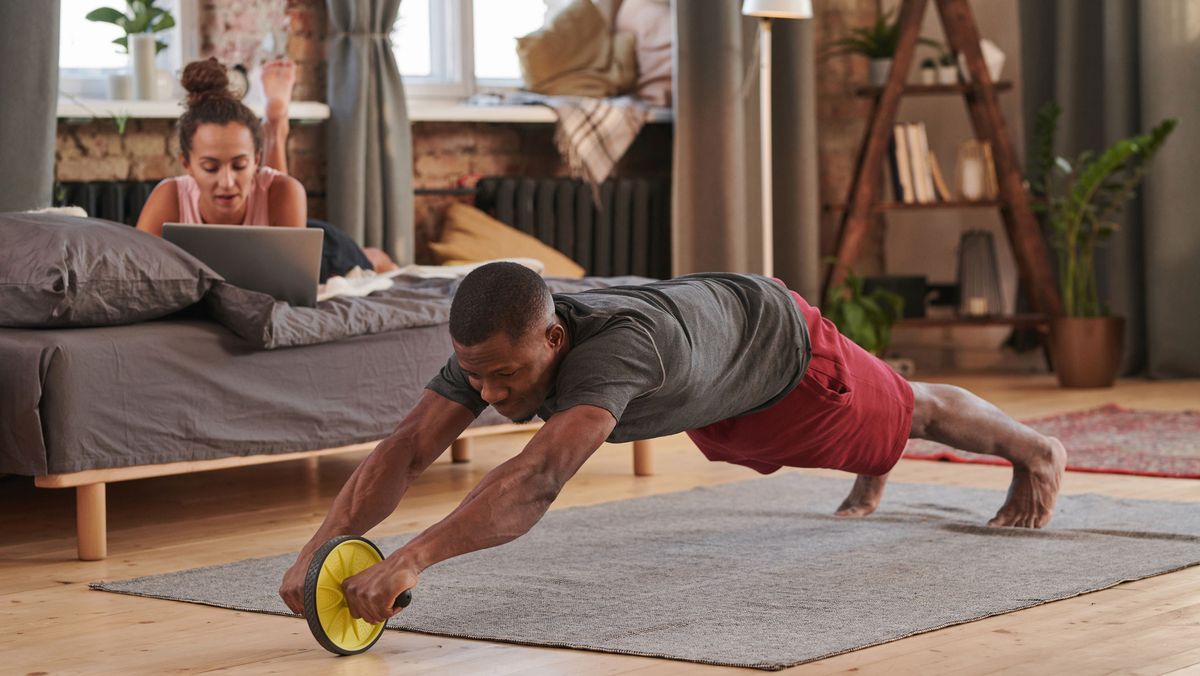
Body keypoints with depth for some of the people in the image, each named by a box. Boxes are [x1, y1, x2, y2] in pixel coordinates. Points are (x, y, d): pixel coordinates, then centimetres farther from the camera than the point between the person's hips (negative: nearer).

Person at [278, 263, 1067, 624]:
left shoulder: (613, 346, -54)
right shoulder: (493, 348, -34)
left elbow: (539, 481, -67)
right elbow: (407, 449, -40)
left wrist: (411, 560, -78)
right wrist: (319, 550, -57)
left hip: (772, 341, -5)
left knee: (906, 412, 24)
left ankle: (1035, 449, 56)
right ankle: (873, 478, 74)